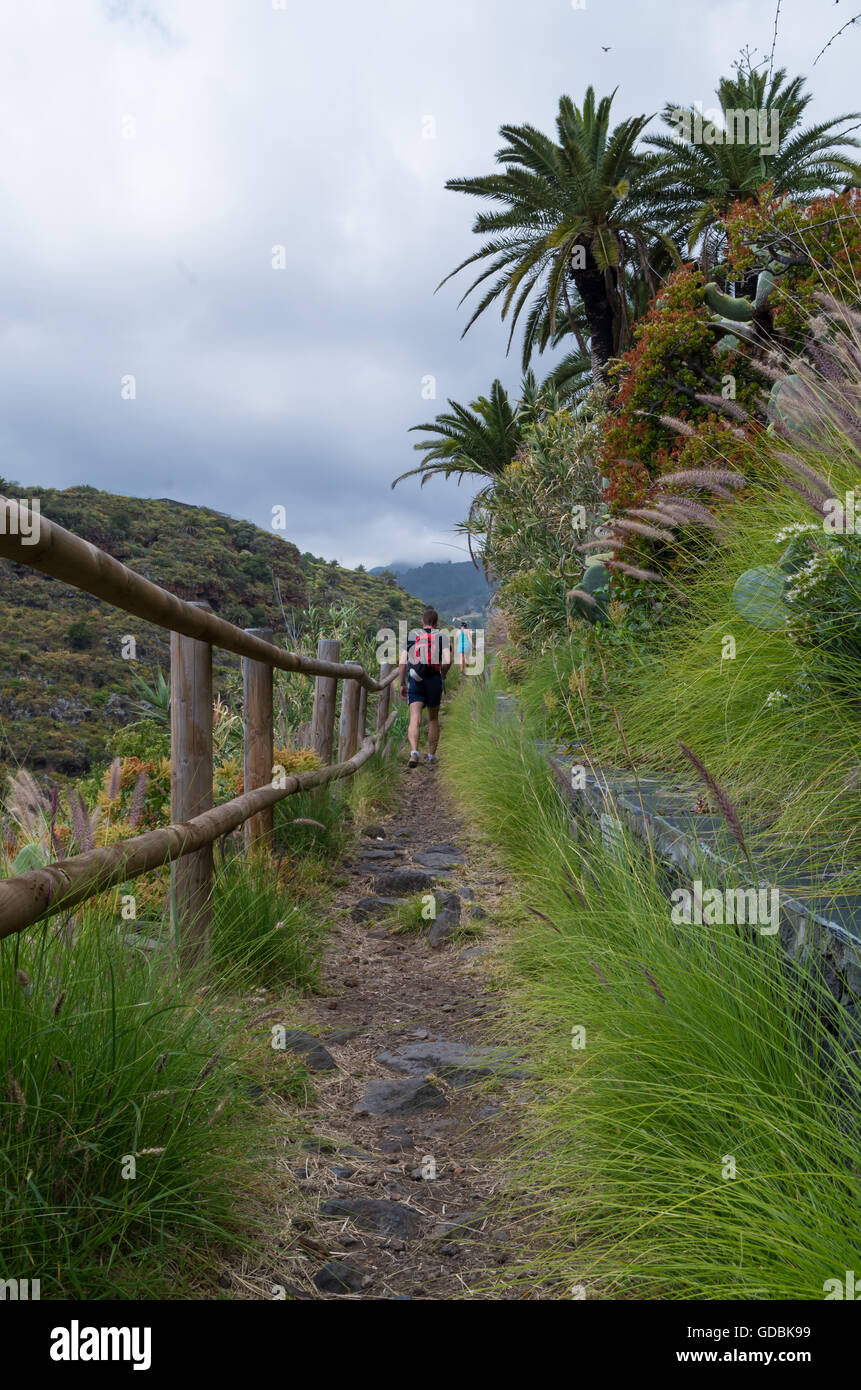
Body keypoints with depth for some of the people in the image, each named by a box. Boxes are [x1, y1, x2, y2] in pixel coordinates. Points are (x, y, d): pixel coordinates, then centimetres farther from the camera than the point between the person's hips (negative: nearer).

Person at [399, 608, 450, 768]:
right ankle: (431, 756, 22)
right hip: (434, 681, 0)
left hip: (415, 682, 0)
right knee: (433, 719, 16)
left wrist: (402, 684, 10)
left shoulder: (412, 636, 11)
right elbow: (448, 660, -8)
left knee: (415, 720, -10)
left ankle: (414, 752, -32)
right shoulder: (441, 637, 8)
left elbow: (402, 662, 4)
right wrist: (442, 676, 10)